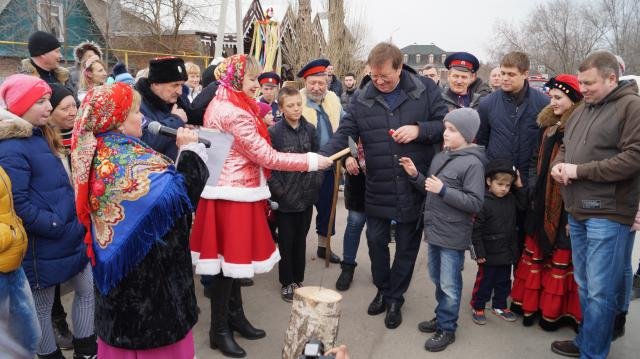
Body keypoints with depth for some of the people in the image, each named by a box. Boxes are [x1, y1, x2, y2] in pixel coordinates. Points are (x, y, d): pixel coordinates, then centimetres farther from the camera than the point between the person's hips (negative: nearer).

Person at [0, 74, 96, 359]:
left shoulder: (40, 136, 8)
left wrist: (76, 220, 9)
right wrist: (59, 228, -20)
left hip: (70, 237, 9)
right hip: (42, 246, -9)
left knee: (88, 291, 17)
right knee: (42, 308, 11)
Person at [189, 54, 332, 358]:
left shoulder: (220, 105, 12)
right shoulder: (234, 113, -20)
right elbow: (267, 156, -21)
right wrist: (311, 161, -15)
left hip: (229, 189, 10)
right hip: (233, 194, -10)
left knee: (233, 257, 17)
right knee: (230, 260, 0)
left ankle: (235, 316, 31)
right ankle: (219, 330, 14)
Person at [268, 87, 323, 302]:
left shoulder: (309, 129, 4)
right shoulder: (274, 132, -8)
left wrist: (315, 182, 0)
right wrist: (278, 190, -14)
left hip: (306, 195, 4)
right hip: (285, 197, -3)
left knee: (301, 240, 14)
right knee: (286, 242, 7)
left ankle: (298, 280, 28)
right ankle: (287, 284, 21)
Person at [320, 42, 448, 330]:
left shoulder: (425, 90, -6)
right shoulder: (362, 98, -2)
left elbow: (447, 126, -2)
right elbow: (343, 134, -5)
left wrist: (419, 130, -20)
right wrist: (321, 155, -23)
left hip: (414, 187, -1)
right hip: (378, 188, 2)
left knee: (407, 245, 11)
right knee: (376, 240, 12)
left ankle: (395, 298, 31)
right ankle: (382, 289, 38)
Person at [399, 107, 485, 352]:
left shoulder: (473, 163, -15)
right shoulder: (440, 157, 8)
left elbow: (475, 203, -20)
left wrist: (444, 190, -24)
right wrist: (415, 175, 1)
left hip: (453, 236, -8)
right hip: (434, 230, 8)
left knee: (449, 285, 4)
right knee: (437, 279, 20)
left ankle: (447, 329, 20)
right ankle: (442, 317, 38)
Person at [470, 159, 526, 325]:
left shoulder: (511, 199, 0)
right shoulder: (483, 203, -18)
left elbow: (523, 205, 15)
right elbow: (476, 230, -17)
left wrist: (519, 187, 1)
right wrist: (479, 252, -16)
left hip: (507, 251, 6)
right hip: (490, 253, -6)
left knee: (504, 280, 20)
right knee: (484, 281, 8)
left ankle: (499, 305, 37)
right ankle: (477, 307, 25)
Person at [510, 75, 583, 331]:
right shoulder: (547, 124, 11)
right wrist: (532, 186, 8)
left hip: (565, 205, -7)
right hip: (542, 203, 7)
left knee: (561, 259, 5)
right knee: (535, 253, 14)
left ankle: (554, 311, 19)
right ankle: (531, 303, 27)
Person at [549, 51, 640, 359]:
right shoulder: (582, 109, 16)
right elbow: (565, 146, 25)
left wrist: (579, 170, -16)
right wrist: (558, 165, 2)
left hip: (608, 214, -7)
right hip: (578, 211, 8)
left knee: (600, 291, -1)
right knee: (583, 284, 17)